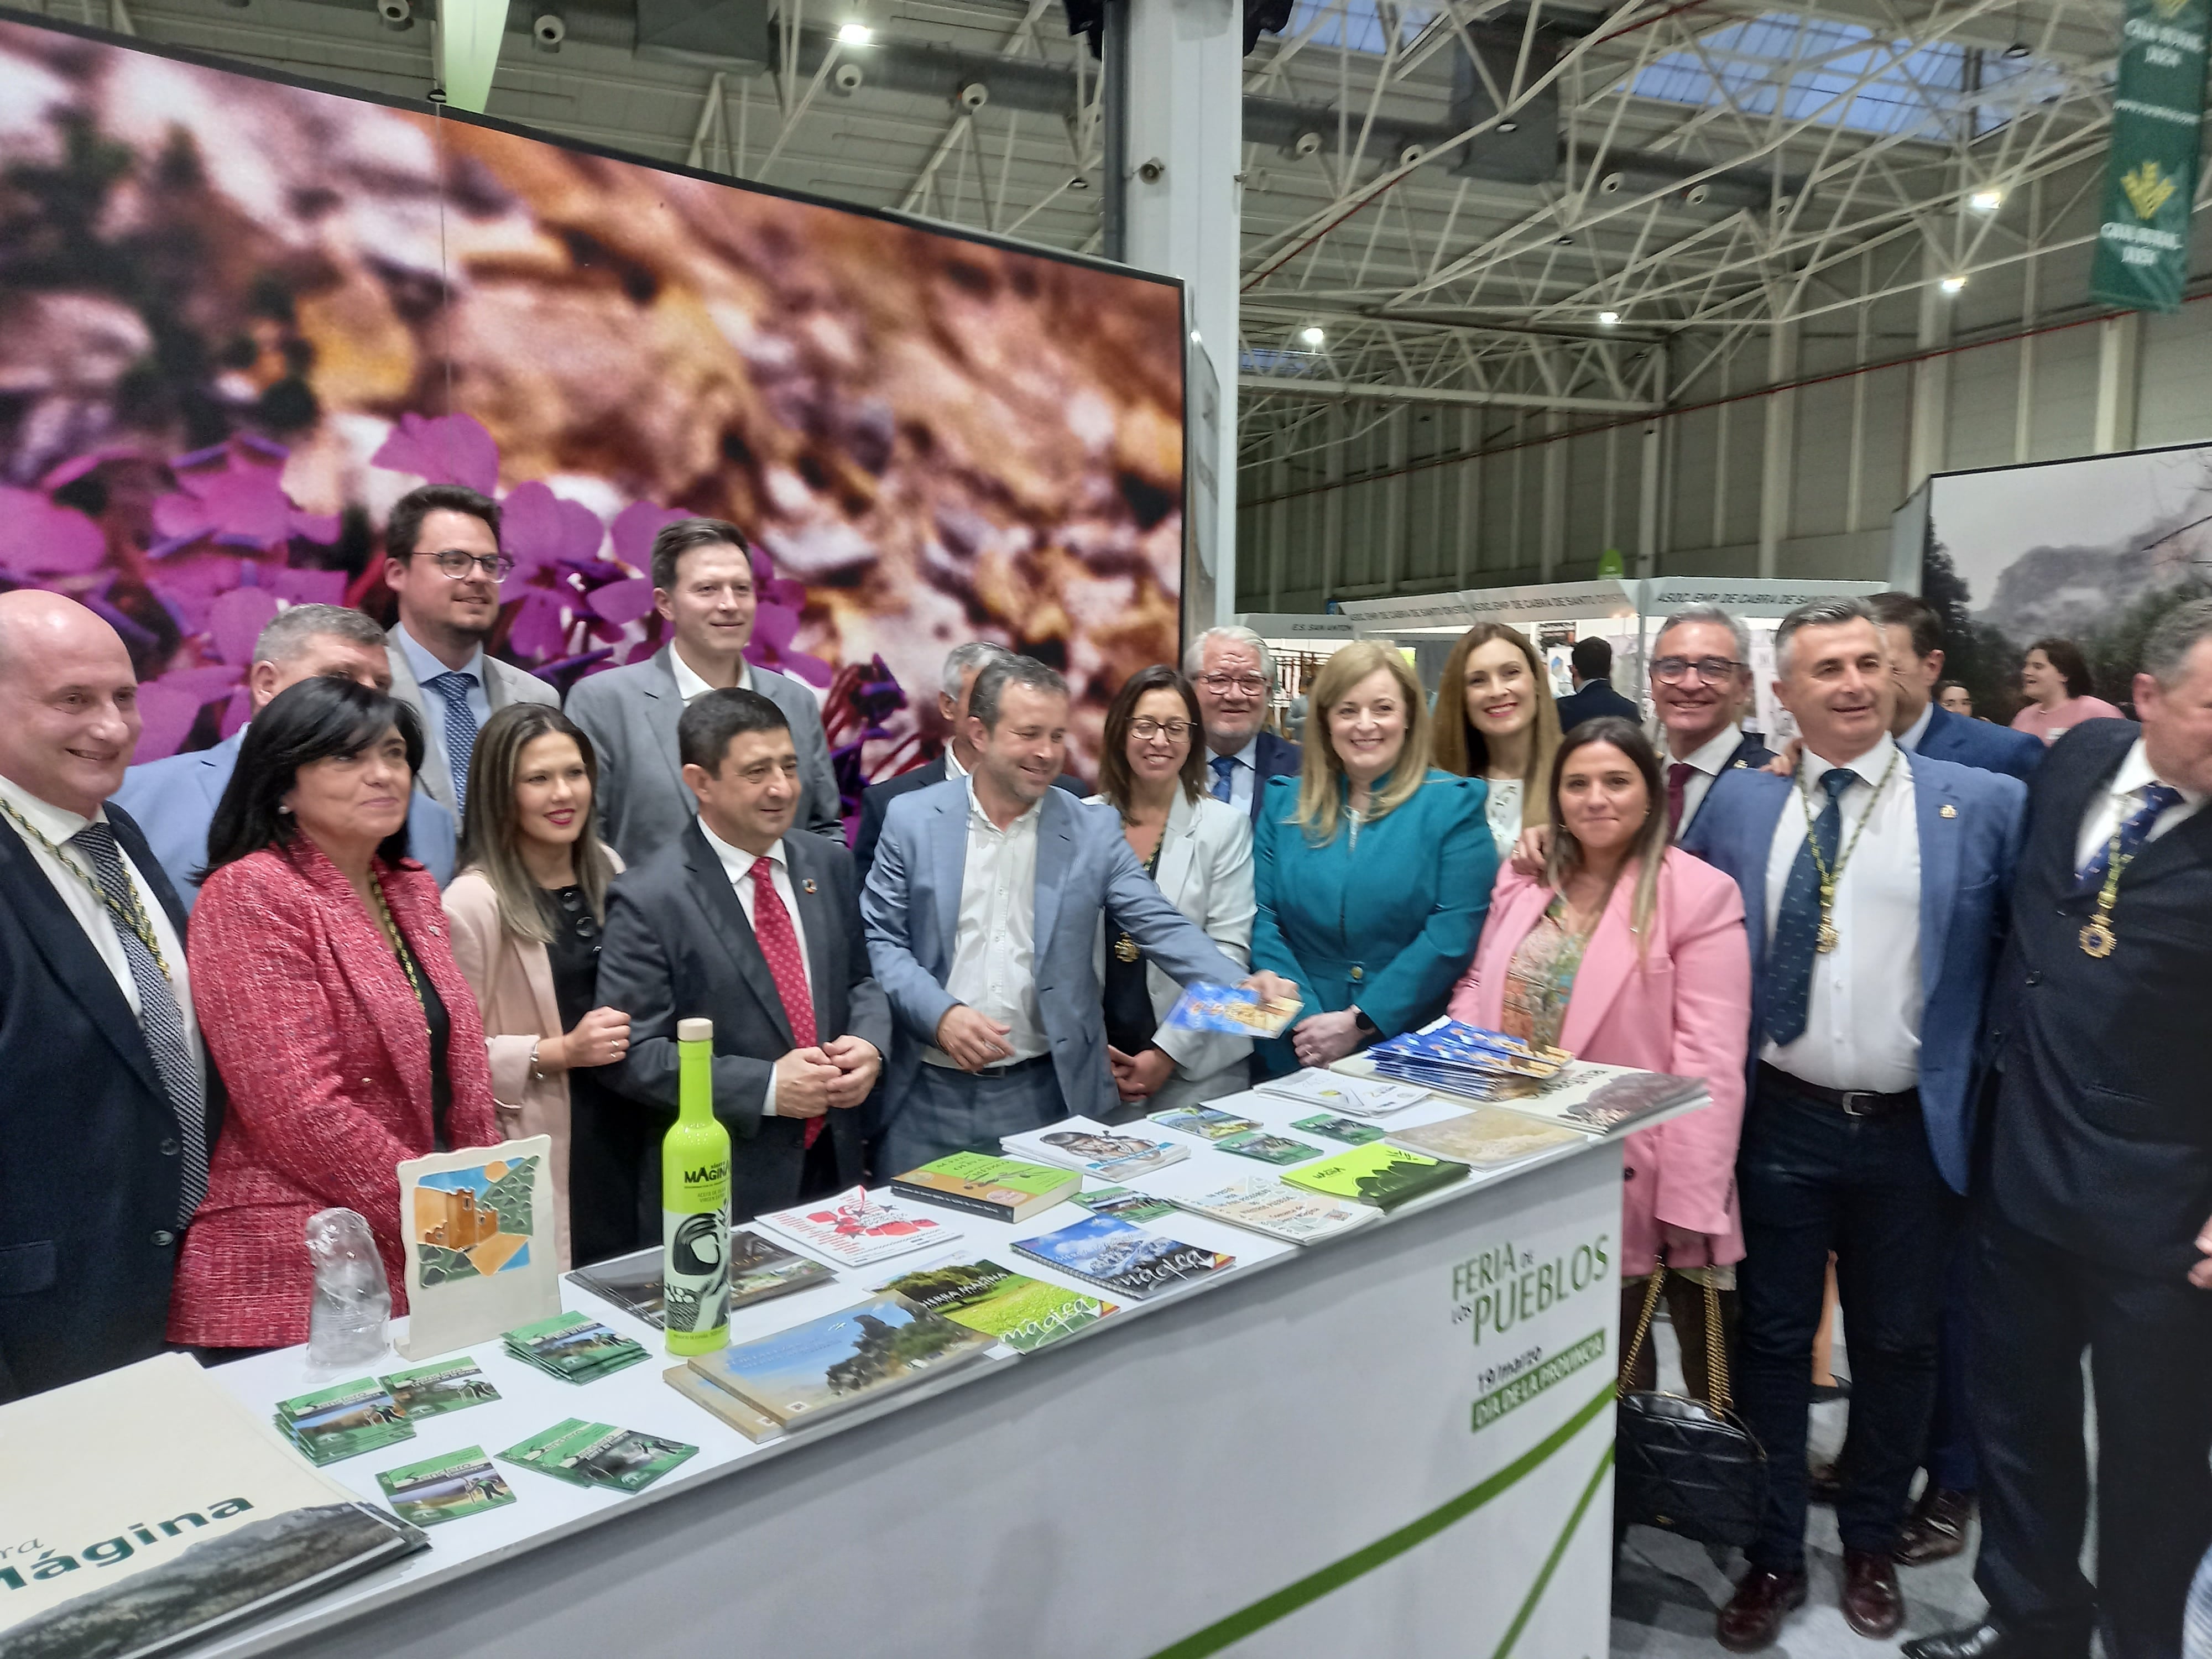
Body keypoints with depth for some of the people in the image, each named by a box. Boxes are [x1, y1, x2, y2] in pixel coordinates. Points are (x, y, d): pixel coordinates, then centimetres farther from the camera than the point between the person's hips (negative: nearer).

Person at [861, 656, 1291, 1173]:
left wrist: (1240, 987, -22)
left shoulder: (1093, 832, 1)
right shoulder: (912, 819, 0)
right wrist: (940, 1014, -16)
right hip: (929, 1093, 0)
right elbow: (879, 938, -1)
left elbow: (1161, 927, -5)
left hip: (1048, 1093, 1)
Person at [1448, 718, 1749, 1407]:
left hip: (1627, 1177, -5)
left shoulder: (1698, 893, -10)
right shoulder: (1523, 879, 7)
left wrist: (1690, 1205, -18)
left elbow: (1708, 1060, -15)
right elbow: (1479, 986, 17)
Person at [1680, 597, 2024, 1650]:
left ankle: (1871, 1546, 37)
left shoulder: (1984, 803, -5)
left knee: (1897, 1345, 15)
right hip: (1779, 1121, 1)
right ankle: (1772, 1554, 28)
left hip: (1913, 1130, -1)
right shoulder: (1741, 801, 1)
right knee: (1772, 1340, 11)